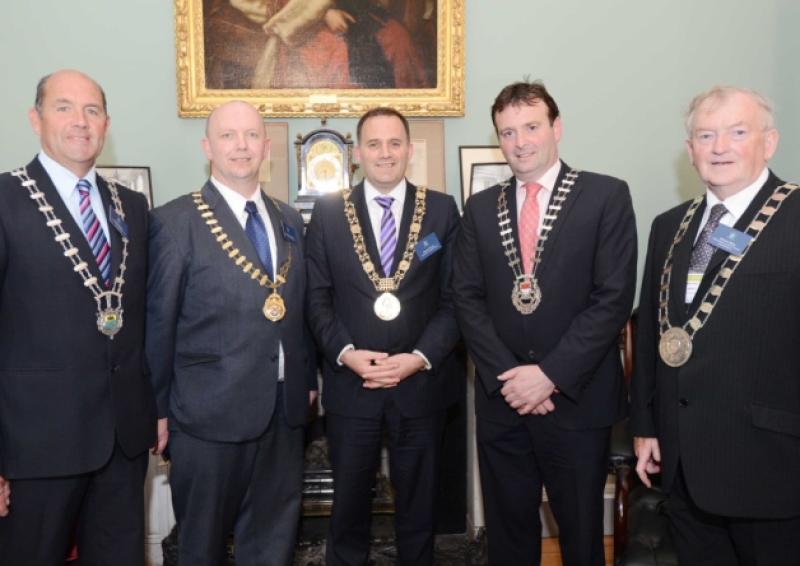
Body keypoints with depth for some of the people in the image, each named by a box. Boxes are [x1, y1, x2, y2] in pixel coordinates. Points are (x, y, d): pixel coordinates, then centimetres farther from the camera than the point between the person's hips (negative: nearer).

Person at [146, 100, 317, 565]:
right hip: (211, 410, -4)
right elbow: (159, 321, -6)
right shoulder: (175, 221, -8)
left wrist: (308, 379, 11)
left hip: (285, 410, 5)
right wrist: (158, 408, -3)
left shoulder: (289, 220, 9)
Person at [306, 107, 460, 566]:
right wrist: (346, 353, -13)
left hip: (420, 382, 0)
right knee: (349, 501, 16)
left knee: (418, 503, 16)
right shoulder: (328, 213, 2)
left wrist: (421, 357, -13)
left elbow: (456, 298, -3)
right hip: (350, 382, 0)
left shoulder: (442, 210, 1)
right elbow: (317, 298, 0)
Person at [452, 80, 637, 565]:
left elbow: (613, 297, -10)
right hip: (501, 399, 3)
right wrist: (508, 375, -9)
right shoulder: (481, 208, 8)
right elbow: (467, 298, 2)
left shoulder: (607, 196, -3)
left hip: (578, 399, -2)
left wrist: (550, 374, -15)